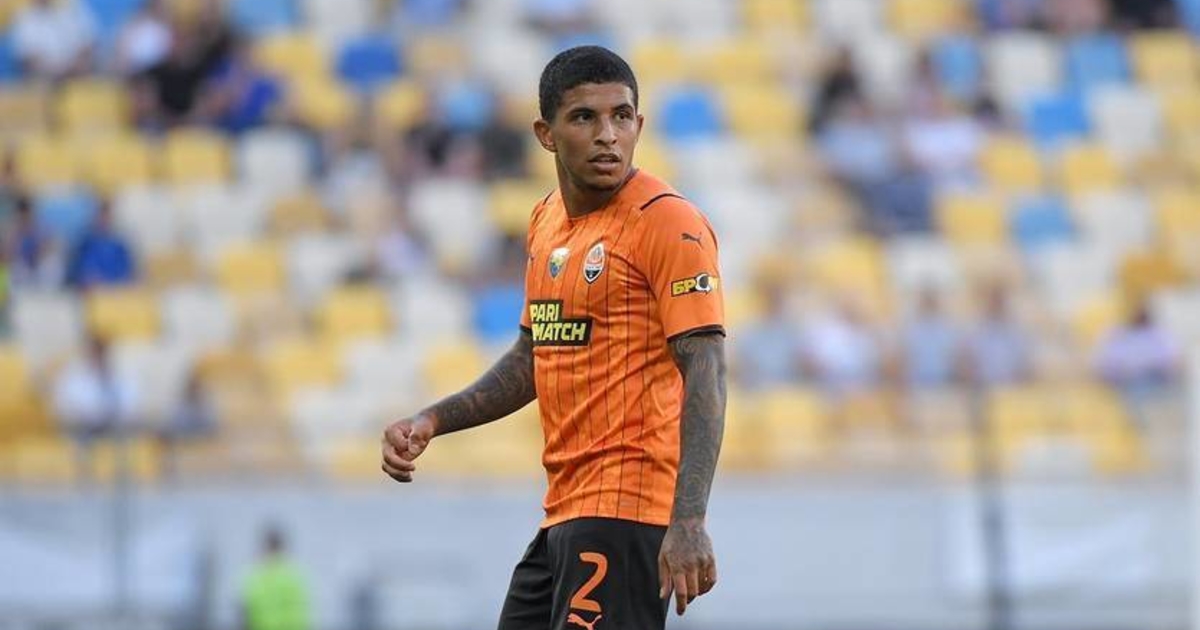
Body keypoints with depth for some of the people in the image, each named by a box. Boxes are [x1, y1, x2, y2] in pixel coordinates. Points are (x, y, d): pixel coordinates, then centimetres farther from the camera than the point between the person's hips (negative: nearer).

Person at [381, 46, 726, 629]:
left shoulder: (668, 223, -12)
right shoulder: (546, 220, 13)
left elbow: (705, 375, -18)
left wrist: (688, 520, -28)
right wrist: (433, 421, 12)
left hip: (624, 513, -9)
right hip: (563, 512, 9)